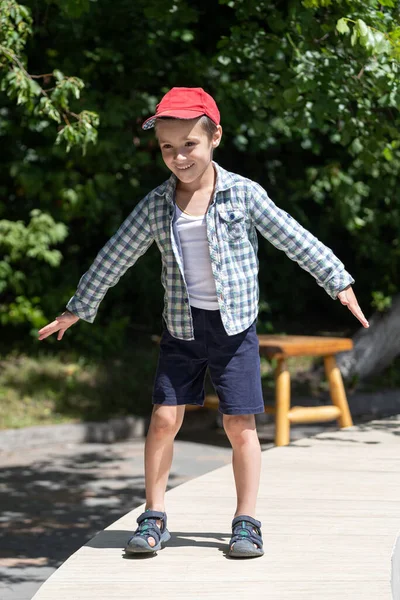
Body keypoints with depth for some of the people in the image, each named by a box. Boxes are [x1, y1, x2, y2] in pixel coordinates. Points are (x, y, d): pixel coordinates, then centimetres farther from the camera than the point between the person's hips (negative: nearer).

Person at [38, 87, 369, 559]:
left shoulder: (242, 194, -5)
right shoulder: (156, 205, 1)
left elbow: (295, 240, 0)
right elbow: (115, 257, 9)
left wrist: (338, 281, 1)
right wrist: (78, 308, 14)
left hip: (234, 325, -2)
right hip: (181, 326, 2)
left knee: (239, 425, -1)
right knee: (164, 419, -2)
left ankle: (245, 523, 9)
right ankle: (154, 518, 9)